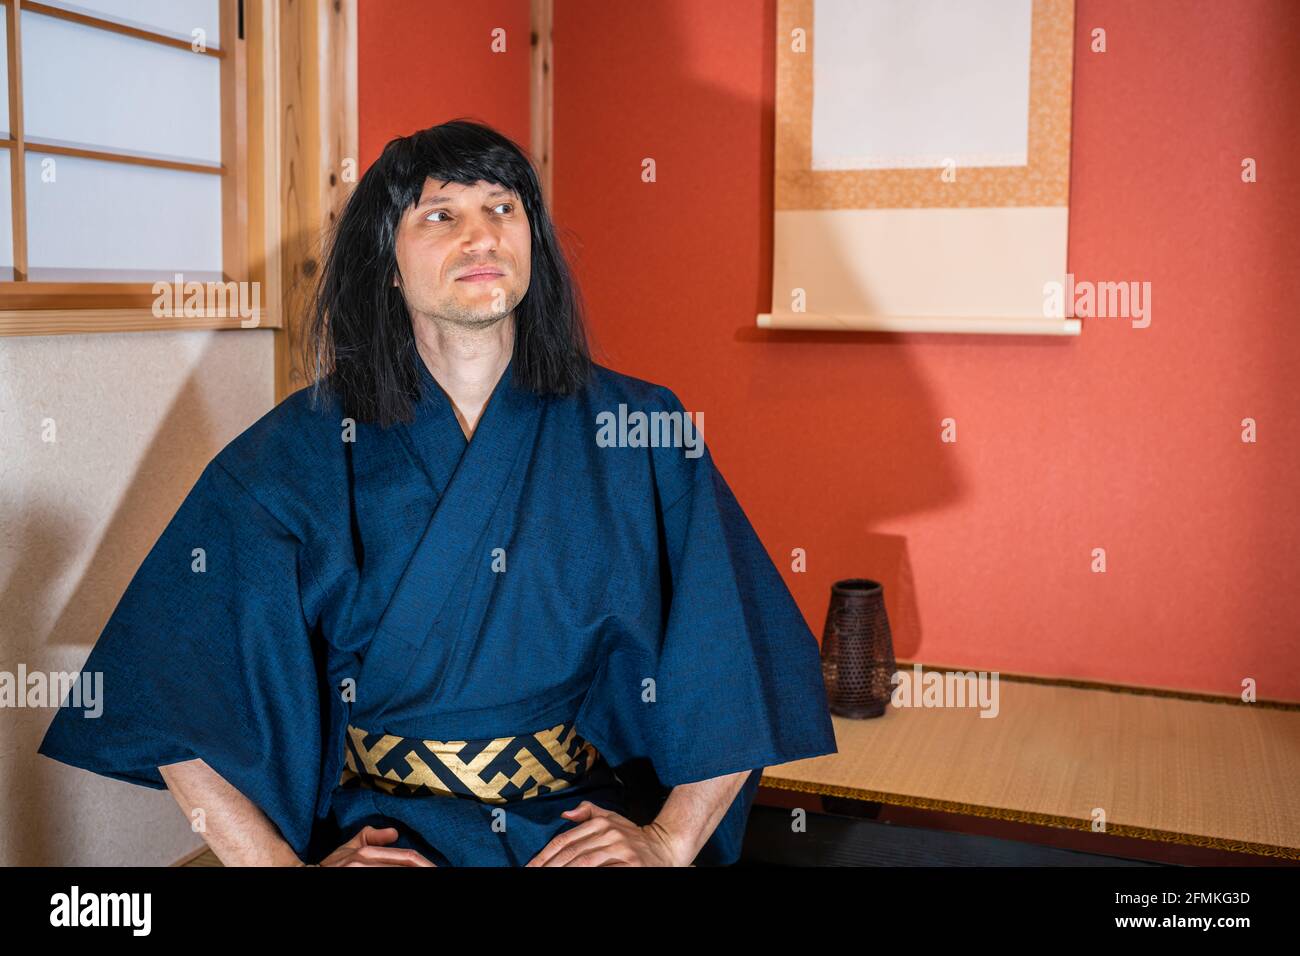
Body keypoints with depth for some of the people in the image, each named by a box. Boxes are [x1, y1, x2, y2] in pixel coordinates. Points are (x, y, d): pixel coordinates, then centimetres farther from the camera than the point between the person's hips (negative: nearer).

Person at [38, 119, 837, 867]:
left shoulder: (641, 435, 0)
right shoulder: (299, 456, -2)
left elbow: (741, 670, 3)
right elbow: (171, 700, -2)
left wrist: (669, 842, -6)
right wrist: (284, 866, -10)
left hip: (584, 826, 1)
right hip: (385, 829, 0)